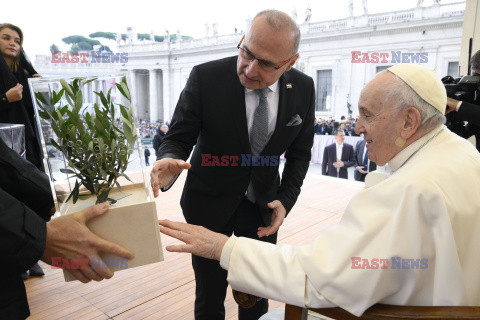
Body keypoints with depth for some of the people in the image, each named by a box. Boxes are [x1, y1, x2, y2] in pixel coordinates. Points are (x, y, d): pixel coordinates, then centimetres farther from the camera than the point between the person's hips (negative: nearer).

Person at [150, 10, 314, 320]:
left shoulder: (303, 88, -9)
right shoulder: (206, 77, -19)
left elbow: (300, 152, 3)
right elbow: (178, 139, -12)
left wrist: (286, 200, -8)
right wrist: (168, 163, -35)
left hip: (264, 203, 3)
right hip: (210, 203, -2)